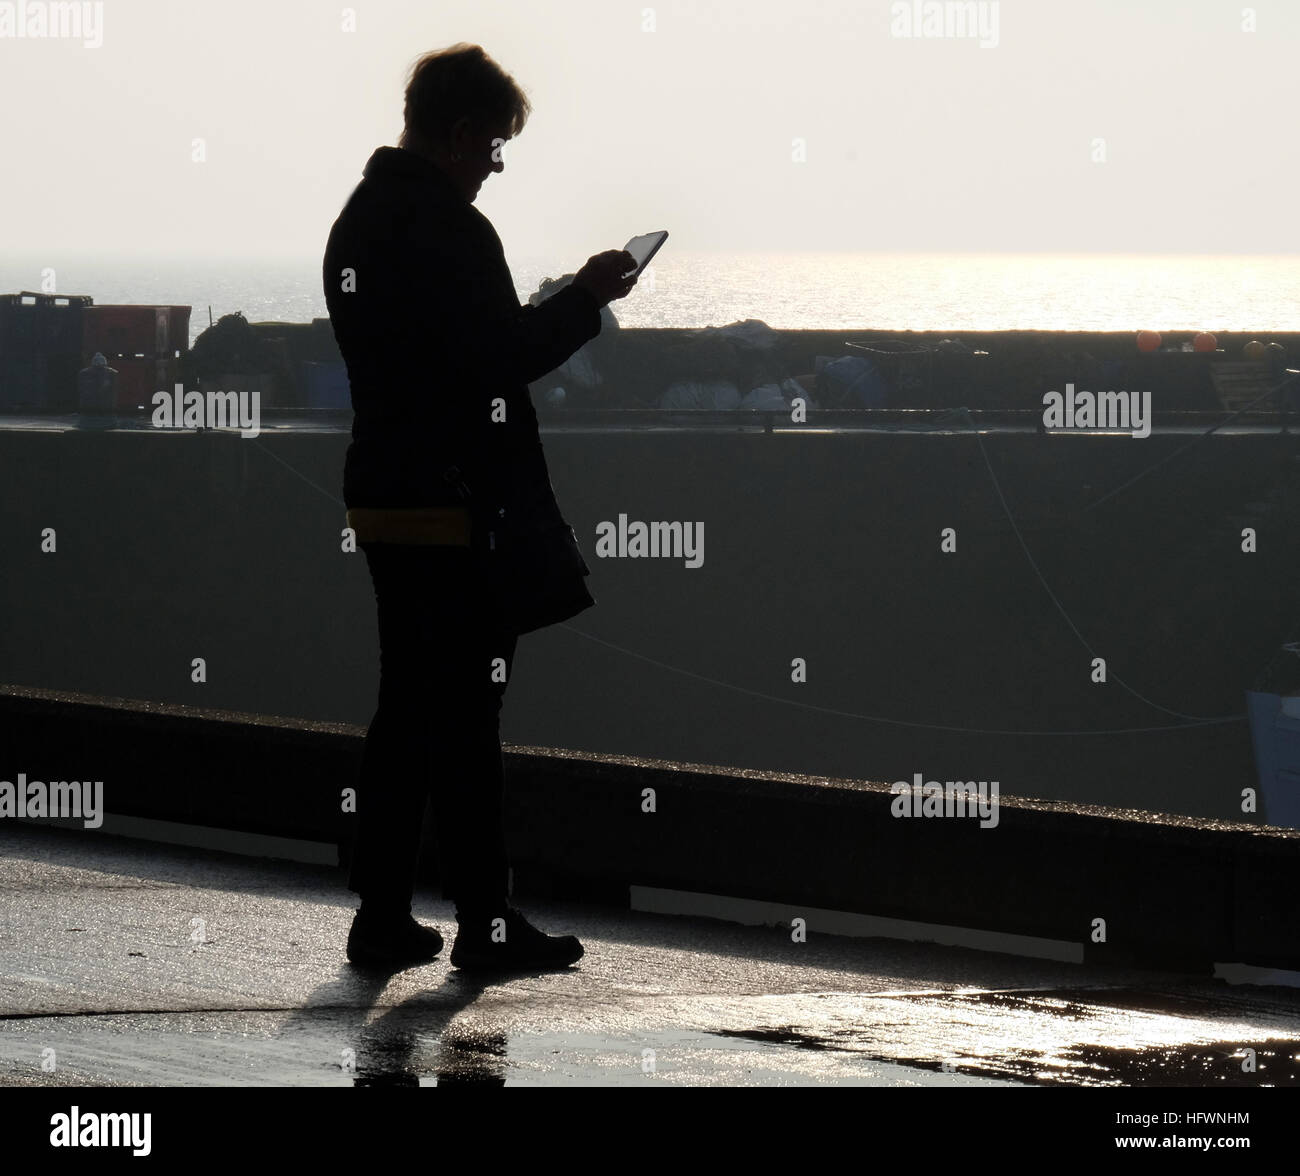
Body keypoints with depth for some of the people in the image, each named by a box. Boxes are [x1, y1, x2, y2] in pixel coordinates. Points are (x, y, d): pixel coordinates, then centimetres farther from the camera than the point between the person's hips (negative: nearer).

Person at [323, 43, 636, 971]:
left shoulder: (359, 222, 13)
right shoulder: (450, 229, -17)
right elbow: (499, 361, -20)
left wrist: (553, 310, 17)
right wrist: (585, 299, -7)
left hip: (385, 500, 9)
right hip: (460, 507, -9)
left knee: (406, 711, 13)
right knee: (468, 720, -4)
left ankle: (382, 916, 14)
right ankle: (486, 923, 0)